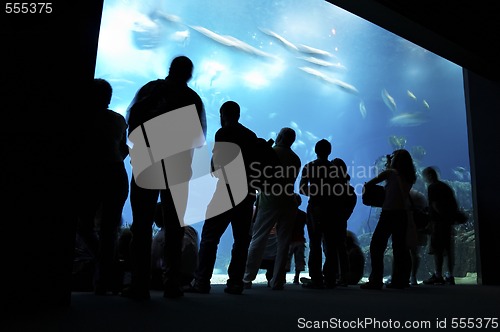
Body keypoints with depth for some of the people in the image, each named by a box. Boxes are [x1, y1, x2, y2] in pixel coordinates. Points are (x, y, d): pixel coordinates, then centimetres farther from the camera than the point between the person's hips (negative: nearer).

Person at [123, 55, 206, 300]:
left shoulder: (151, 88, 7)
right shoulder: (193, 98, 10)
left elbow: (133, 118, -1)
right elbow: (199, 135, 8)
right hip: (178, 167, 1)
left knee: (142, 224, -1)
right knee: (174, 226, 5)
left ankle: (140, 284, -6)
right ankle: (172, 284, 5)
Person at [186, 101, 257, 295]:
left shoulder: (223, 132, 0)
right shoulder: (252, 136, 15)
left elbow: (216, 165, -5)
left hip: (227, 191, -5)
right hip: (248, 193, 6)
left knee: (209, 237, -3)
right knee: (241, 240, 7)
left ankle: (201, 282, -6)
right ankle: (235, 283, 7)